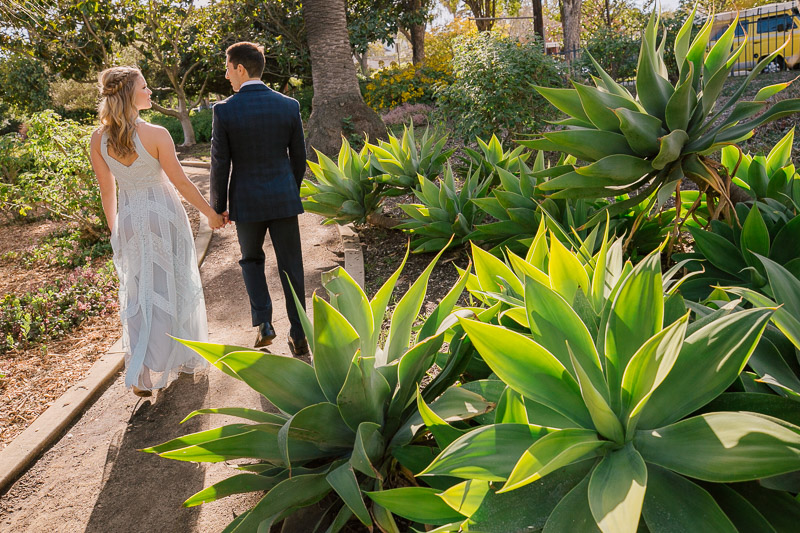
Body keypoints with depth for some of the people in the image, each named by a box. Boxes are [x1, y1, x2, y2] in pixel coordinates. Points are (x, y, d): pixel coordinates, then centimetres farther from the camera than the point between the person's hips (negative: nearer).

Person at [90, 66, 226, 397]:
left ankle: (141, 374, 10)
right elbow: (181, 183, -12)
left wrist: (115, 230, 16)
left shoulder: (99, 139, -3)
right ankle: (184, 356, 29)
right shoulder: (155, 135, -18)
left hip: (128, 219, 4)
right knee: (173, 288, 13)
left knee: (139, 293, 13)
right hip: (163, 215, -4)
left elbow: (107, 190, 4)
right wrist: (210, 213, 0)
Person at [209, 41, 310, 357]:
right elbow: (299, 158, 4)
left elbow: (220, 165, -7)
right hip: (284, 199, 2)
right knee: (290, 266, 9)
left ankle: (263, 322, 11)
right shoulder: (289, 106, -3)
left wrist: (218, 206, 6)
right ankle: (298, 337, 14)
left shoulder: (224, 110, -10)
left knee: (251, 259, 22)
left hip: (246, 201, -1)